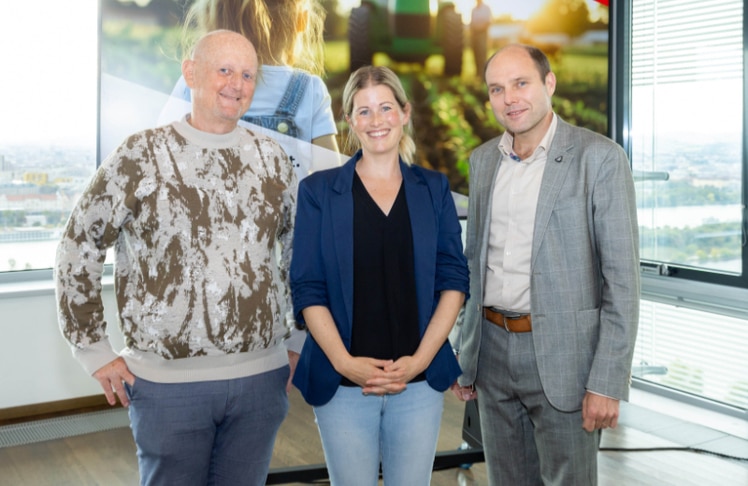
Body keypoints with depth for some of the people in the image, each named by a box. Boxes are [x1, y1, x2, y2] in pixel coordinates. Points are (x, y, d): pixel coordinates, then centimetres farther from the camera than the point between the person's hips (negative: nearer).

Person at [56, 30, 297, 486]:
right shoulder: (142, 155, -6)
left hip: (261, 378, 3)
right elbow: (79, 249, -2)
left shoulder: (271, 156, 5)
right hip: (169, 381, -3)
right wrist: (94, 350, -3)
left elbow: (299, 248, 14)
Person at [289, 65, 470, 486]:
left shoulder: (434, 188, 8)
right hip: (343, 381, -1)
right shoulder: (319, 191, 2)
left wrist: (421, 358, -8)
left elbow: (454, 278, 3)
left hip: (420, 380, 2)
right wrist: (345, 362, -13)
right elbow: (307, 288, -2)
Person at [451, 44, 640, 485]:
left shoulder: (599, 157, -9)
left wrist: (607, 382, -15)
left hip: (562, 354, -5)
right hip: (493, 349, 5)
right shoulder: (483, 159, 8)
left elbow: (622, 277, -11)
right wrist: (464, 356, 12)